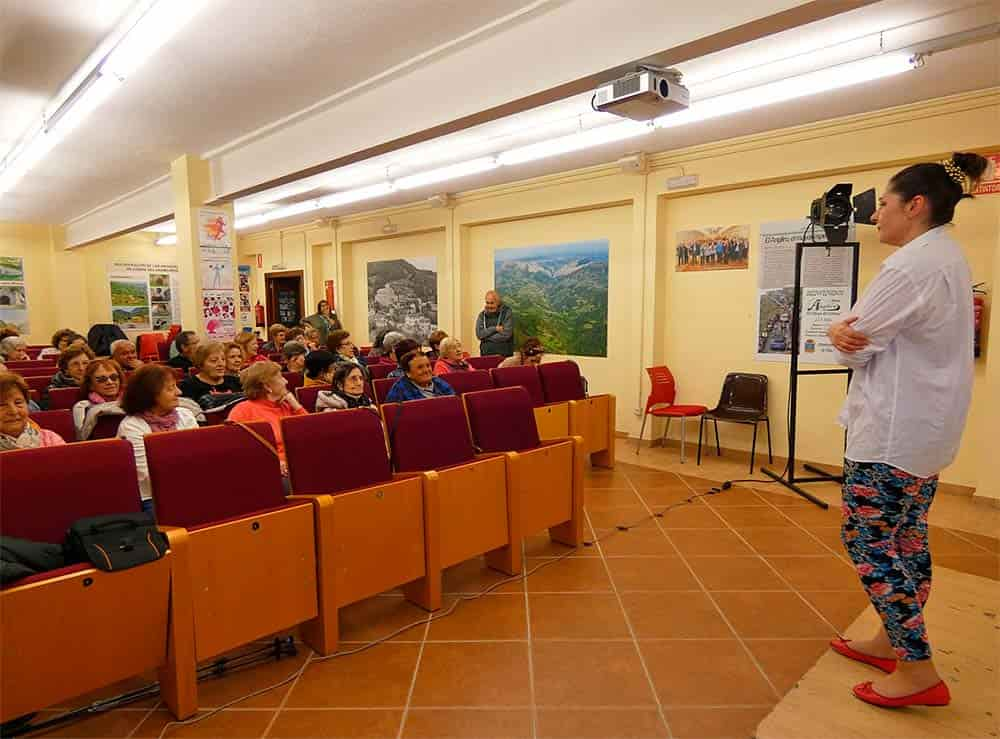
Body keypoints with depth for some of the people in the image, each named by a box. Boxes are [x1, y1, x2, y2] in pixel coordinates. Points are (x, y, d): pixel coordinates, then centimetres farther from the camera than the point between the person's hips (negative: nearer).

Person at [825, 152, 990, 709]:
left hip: (894, 429, -10)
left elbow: (856, 344, -19)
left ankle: (918, 670, 9)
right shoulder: (949, 257, 14)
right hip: (927, 424, 10)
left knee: (867, 540, -1)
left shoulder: (912, 264, -20)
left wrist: (843, 333, 2)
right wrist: (848, 333, -8)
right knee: (906, 537, 17)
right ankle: (892, 641, 31)